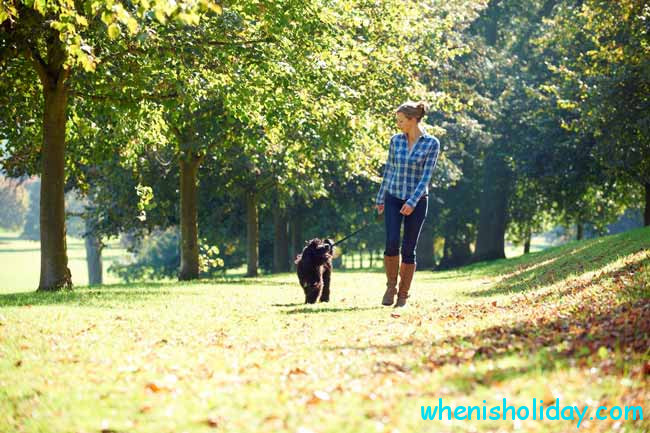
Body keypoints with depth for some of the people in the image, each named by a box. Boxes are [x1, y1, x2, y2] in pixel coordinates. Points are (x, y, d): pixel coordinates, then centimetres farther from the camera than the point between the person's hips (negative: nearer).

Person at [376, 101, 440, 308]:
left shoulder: (432, 143, -7)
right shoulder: (396, 140, 4)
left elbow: (426, 176, -13)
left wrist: (412, 203, -21)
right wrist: (380, 198, 15)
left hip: (417, 201, -2)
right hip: (393, 198, 2)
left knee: (408, 249, -1)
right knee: (391, 243, -15)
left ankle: (403, 295, 9)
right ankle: (391, 286, 4)